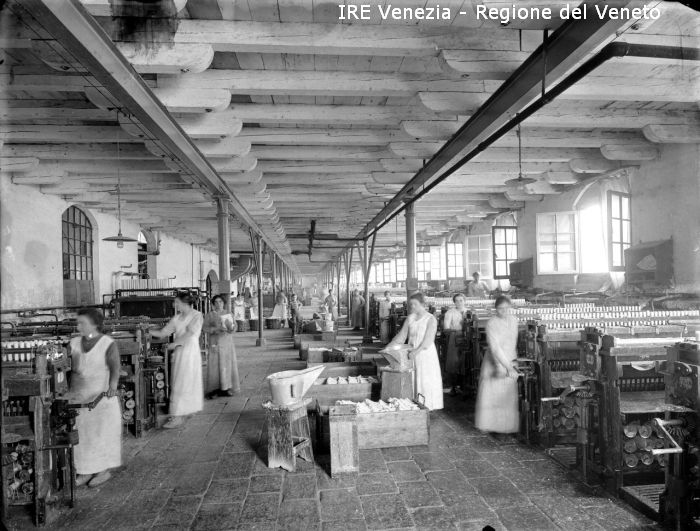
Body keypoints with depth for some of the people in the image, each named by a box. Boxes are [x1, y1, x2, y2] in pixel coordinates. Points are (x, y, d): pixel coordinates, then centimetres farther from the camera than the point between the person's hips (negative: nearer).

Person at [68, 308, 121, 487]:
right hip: (78, 396, 5)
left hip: (101, 397, -5)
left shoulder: (108, 344, -10)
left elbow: (115, 368, -21)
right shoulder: (75, 343, 7)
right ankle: (85, 471, 22)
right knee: (81, 433, 9)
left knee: (102, 432, 3)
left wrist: (113, 386, -36)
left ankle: (104, 470, 17)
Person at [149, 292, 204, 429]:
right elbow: (162, 333, 10)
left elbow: (189, 334, -15)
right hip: (178, 352, 6)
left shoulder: (197, 316, -7)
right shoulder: (177, 318, 11)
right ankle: (180, 413, 18)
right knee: (178, 383, 8)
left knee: (182, 383, -5)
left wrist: (173, 344, -12)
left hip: (190, 352, -6)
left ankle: (177, 417, -2)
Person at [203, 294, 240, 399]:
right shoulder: (210, 315, 2)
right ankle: (214, 389, -5)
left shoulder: (228, 314, 12)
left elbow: (234, 327, 10)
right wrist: (217, 329, -19)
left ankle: (226, 388, 8)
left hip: (228, 343, 4)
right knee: (215, 364, -8)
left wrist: (231, 327, -13)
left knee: (228, 364, 2)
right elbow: (205, 327, -6)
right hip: (216, 342, -4)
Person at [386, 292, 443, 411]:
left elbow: (428, 341, -17)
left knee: (426, 382, -4)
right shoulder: (410, 318, 8)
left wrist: (417, 351, -31)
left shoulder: (431, 319, -7)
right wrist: (388, 348, -1)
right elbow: (401, 336, 8)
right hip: (412, 354, 5)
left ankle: (426, 407, 3)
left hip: (426, 354, -5)